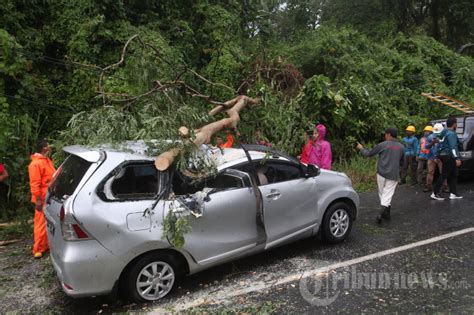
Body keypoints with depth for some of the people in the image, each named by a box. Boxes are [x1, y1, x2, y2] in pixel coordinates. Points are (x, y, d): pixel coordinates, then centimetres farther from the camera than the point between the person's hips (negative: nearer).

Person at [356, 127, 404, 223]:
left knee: (382, 193, 15)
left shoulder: (383, 145, -6)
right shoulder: (401, 147, 4)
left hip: (382, 173, -1)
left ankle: (386, 213, 22)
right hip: (393, 175, 2)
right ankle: (382, 213, -13)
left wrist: (361, 148, 19)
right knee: (387, 195, 0)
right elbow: (401, 161, 17)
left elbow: (369, 154, 2)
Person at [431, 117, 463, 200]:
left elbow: (440, 146, 19)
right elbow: (453, 147, -22)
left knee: (453, 175, 12)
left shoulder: (444, 133, 16)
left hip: (444, 155, 10)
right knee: (444, 175, -6)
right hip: (449, 156, -10)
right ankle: (435, 193, -5)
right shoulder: (451, 133, -14)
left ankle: (453, 193, 14)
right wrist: (457, 158, -24)